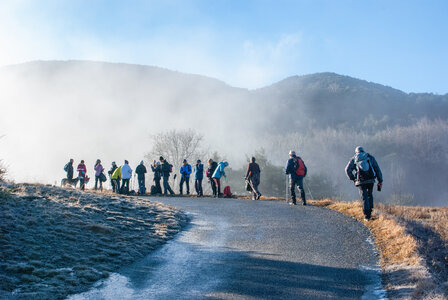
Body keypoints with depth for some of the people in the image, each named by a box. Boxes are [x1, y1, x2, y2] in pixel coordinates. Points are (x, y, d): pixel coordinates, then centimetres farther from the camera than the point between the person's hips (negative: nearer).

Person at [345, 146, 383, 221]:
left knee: (365, 198, 5)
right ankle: (370, 212, 20)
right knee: (370, 195, 23)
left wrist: (352, 178, 8)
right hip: (371, 180, 1)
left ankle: (367, 215, -3)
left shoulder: (354, 159, 10)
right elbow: (377, 169, 6)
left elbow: (348, 170, -4)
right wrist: (380, 181, 7)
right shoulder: (370, 157, 13)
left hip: (361, 182, -1)